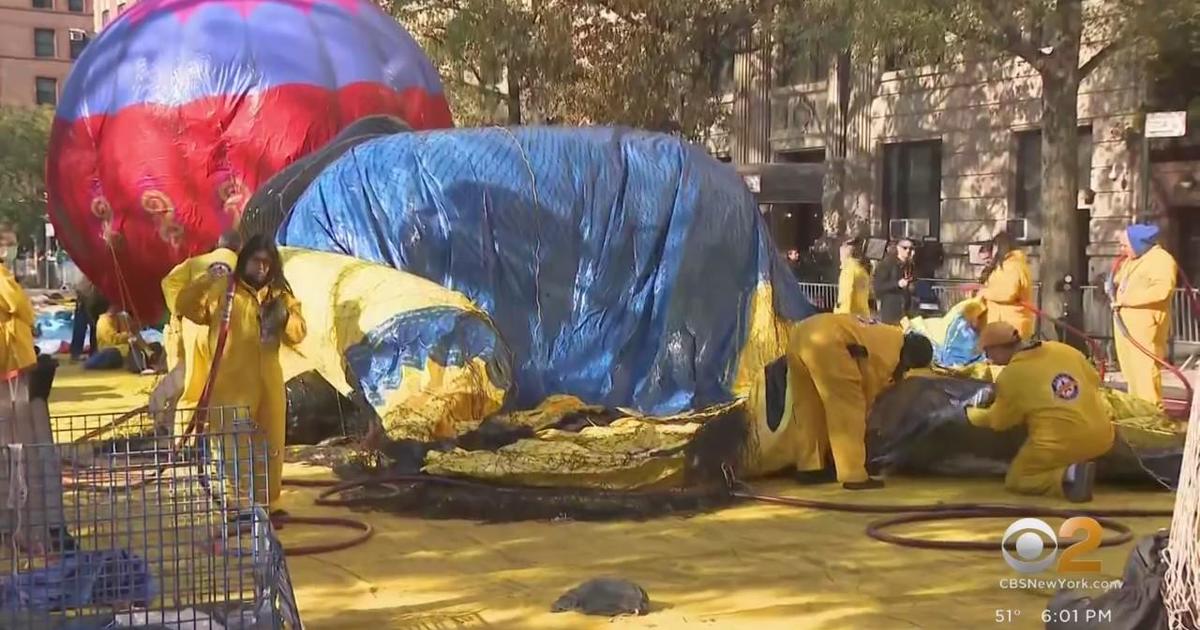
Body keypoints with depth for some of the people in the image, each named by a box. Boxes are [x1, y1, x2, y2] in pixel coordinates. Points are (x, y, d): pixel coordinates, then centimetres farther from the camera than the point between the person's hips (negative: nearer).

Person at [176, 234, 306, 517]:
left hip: (269, 386, 5)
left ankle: (269, 505, 23)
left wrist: (285, 317, -14)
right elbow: (186, 307, -9)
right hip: (231, 386, -5)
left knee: (271, 448, 12)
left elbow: (298, 333, 7)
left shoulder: (278, 294, 12)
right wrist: (207, 281, -21)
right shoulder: (222, 289, -1)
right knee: (237, 449, -6)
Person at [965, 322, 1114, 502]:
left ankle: (1066, 477, -11)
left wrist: (973, 414, 24)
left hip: (1058, 447, -5)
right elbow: (1094, 381, 20)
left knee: (1015, 481, 18)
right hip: (1102, 438, 5)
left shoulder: (1010, 375, -8)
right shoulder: (1065, 350, 6)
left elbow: (999, 422, 5)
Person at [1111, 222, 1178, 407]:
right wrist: (1114, 285, 9)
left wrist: (1126, 300, -22)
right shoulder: (1130, 260, 21)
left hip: (1145, 324, -10)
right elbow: (1120, 279, 36)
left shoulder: (1161, 260, -10)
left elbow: (1162, 290, -23)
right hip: (1125, 323, 10)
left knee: (1145, 369, -13)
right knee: (1130, 369, 12)